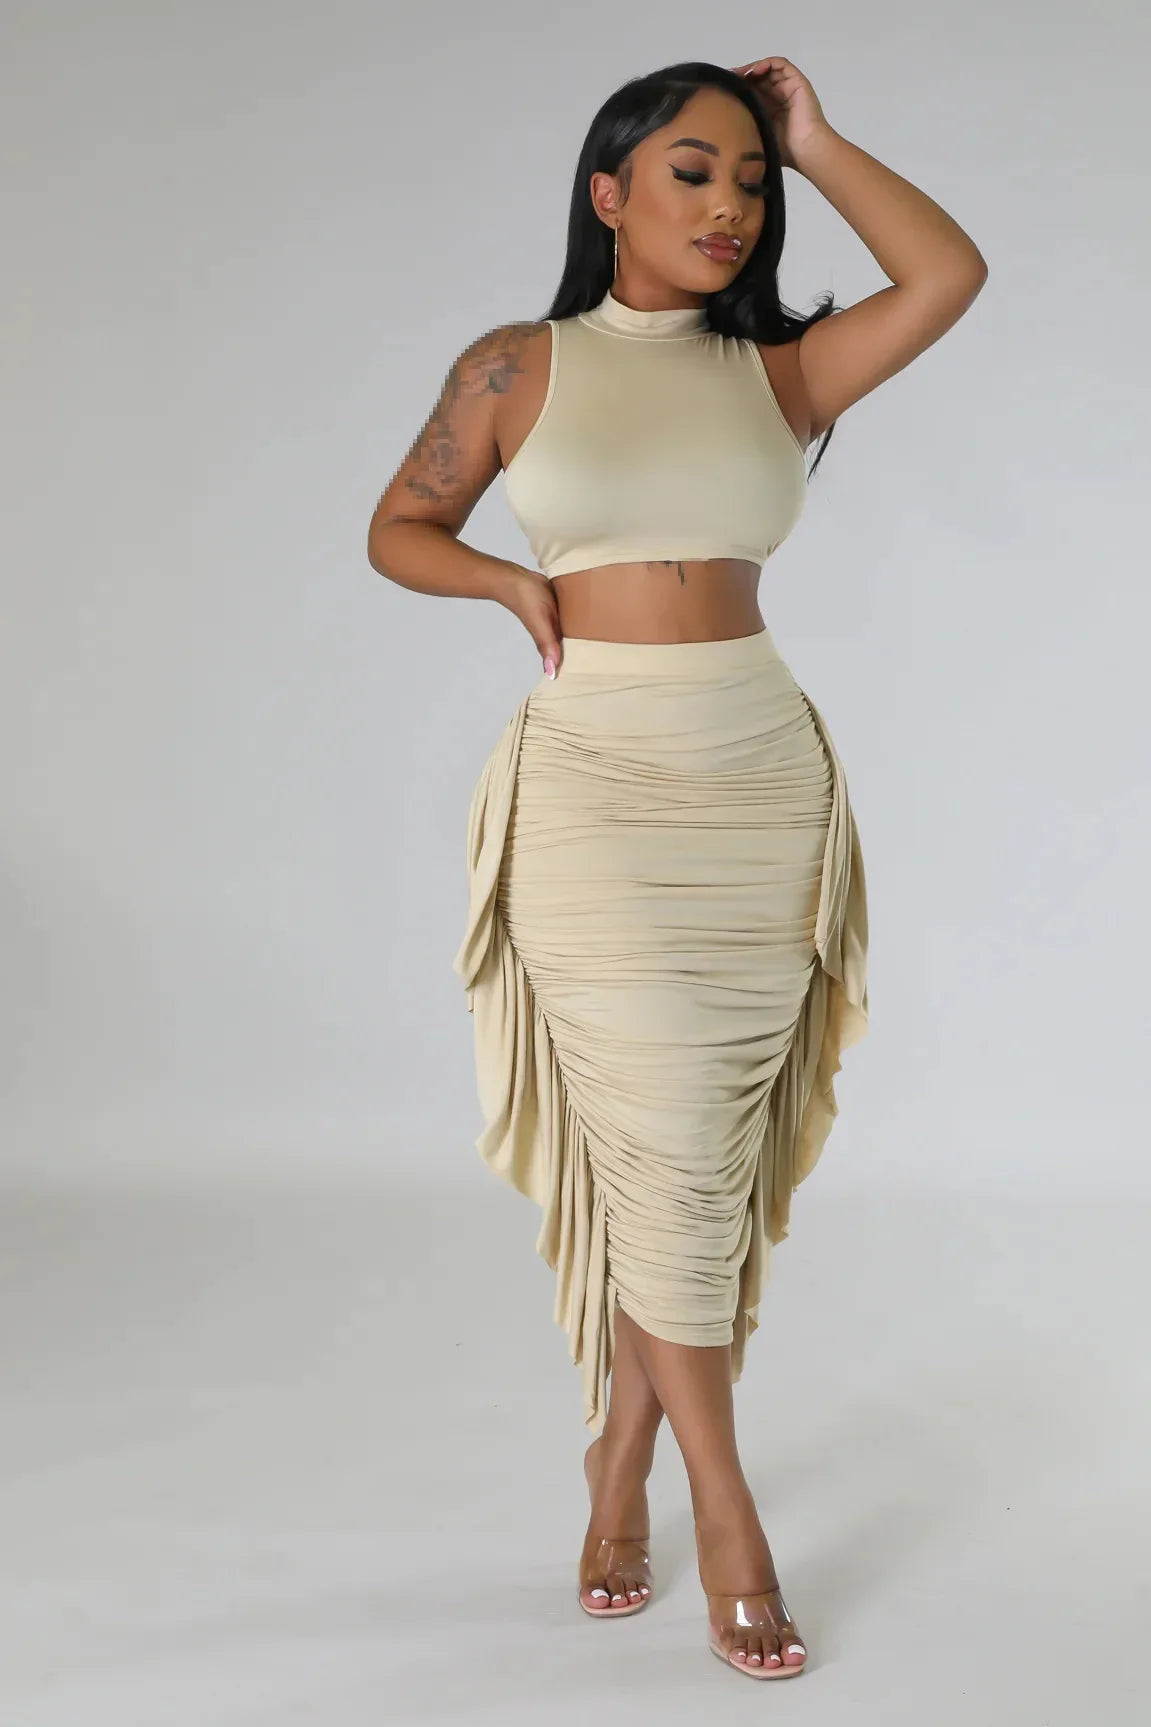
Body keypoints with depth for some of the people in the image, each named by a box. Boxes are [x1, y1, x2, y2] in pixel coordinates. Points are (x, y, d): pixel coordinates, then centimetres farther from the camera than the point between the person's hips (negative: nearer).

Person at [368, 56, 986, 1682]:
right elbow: (398, 529, 13)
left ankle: (620, 1466, 24)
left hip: (762, 782, 3)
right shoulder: (517, 368, 4)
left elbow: (949, 276, -6)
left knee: (705, 1153, 6)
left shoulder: (776, 373, 8)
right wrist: (516, 580, -5)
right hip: (597, 786, -2)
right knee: (667, 1151, -5)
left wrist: (816, 143, 3)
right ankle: (728, 1521, 9)